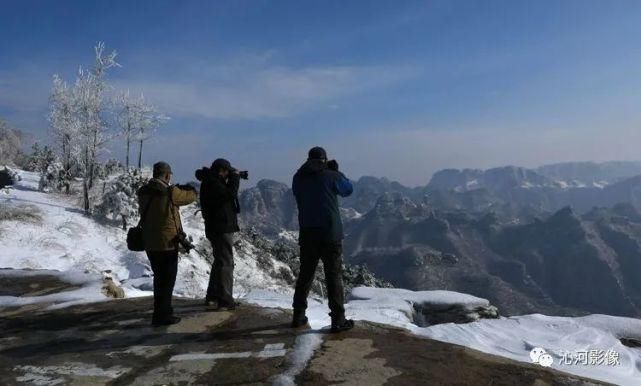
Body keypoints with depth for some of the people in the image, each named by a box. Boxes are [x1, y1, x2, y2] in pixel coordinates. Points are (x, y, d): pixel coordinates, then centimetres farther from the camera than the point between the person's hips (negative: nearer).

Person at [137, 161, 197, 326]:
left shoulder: (143, 193, 1)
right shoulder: (170, 192, -18)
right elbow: (191, 195, -6)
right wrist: (187, 187, 19)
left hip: (149, 243, 7)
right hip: (167, 243, -7)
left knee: (160, 277, 21)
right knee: (167, 279, 6)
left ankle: (164, 309, 35)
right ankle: (161, 316, 10)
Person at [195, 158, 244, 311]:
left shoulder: (211, 181, 14)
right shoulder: (212, 183, -16)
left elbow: (226, 195, 18)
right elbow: (229, 194, -25)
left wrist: (234, 178, 7)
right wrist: (235, 177, -12)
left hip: (216, 228, 11)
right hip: (221, 228, -11)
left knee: (220, 261, 20)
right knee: (226, 263, -7)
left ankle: (212, 297, 29)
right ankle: (225, 301, -4)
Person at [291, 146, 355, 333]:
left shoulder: (298, 178, 3)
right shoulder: (331, 176, -7)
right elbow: (348, 190, 11)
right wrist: (336, 171, 18)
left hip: (307, 235, 4)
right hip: (330, 235, -4)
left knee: (305, 275, 14)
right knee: (334, 276, 2)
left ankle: (298, 316, 20)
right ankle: (338, 320, 3)